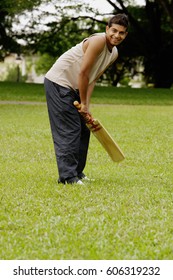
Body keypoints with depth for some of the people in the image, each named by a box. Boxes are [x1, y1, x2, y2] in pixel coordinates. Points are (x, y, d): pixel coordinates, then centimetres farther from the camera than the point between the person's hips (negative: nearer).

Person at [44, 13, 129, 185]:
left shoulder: (114, 54, 7)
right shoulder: (98, 41, -22)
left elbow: (92, 79, 6)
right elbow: (83, 73, -23)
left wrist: (86, 104, -5)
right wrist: (83, 103, -15)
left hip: (73, 88, 10)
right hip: (58, 82, -10)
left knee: (82, 130, 14)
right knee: (69, 130, -13)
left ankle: (77, 172, 23)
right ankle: (67, 176, -12)